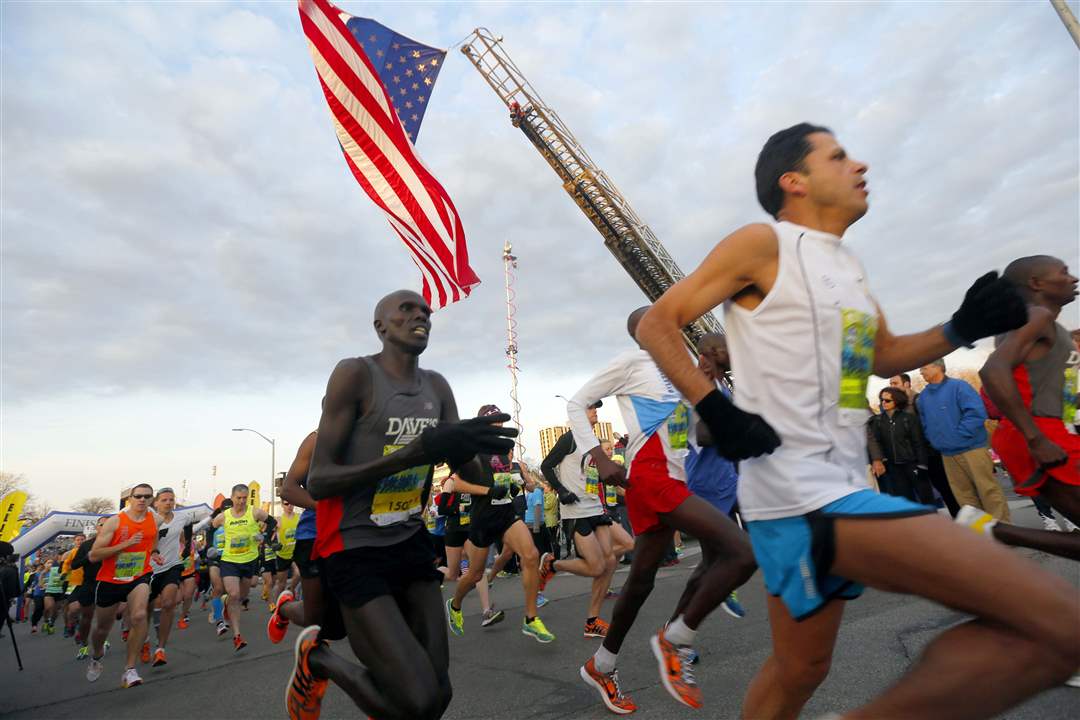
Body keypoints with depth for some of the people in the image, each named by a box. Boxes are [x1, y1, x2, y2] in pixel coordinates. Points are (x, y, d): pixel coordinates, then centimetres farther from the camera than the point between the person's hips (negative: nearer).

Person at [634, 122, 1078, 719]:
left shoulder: (846, 264, 19)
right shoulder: (764, 244, -6)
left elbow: (883, 356, 28)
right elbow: (656, 324, -8)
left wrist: (961, 329, 10)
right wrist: (716, 410, -18)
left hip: (833, 488, 9)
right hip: (802, 492, -9)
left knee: (798, 668, 22)